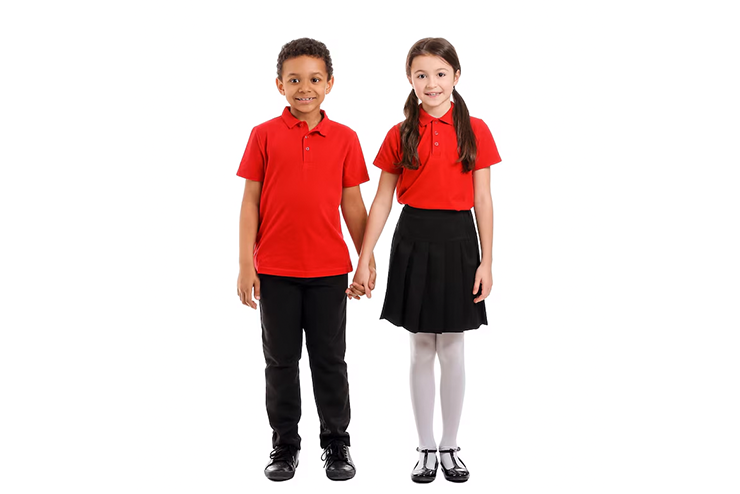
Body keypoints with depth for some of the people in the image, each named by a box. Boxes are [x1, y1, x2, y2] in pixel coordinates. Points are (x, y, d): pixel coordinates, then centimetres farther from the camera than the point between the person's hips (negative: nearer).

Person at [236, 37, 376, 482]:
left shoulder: (345, 139, 2)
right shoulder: (264, 135, -1)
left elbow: (352, 203, 6)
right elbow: (250, 202, -1)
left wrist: (367, 260, 5)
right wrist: (245, 265, -5)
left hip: (329, 270, 1)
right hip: (275, 270, 0)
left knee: (330, 359, 9)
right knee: (281, 360, 9)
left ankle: (337, 443, 23)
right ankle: (285, 445, 23)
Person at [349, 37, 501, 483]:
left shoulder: (475, 131, 0)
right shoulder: (400, 135, 2)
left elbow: (483, 200, 0)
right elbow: (382, 200, 4)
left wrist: (486, 261, -3)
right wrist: (364, 259, 0)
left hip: (458, 241, 0)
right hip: (413, 240, 1)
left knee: (452, 350, 8)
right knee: (422, 350, 8)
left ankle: (451, 447, 23)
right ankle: (426, 448, 21)